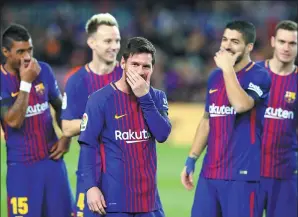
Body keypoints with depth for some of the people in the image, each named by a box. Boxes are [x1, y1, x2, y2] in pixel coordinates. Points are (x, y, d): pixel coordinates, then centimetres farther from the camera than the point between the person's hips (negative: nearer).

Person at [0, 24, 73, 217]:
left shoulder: (43, 70, 2)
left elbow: (60, 106, 16)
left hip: (52, 159, 4)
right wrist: (25, 83, -19)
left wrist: (66, 137, 2)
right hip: (21, 165, -4)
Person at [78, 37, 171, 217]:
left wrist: (144, 97, -12)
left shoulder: (157, 97, 9)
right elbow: (88, 146, -7)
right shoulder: (101, 99, -5)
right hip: (115, 197, -5)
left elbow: (162, 134, -7)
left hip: (149, 196, 5)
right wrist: (91, 187, -16)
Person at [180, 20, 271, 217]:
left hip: (242, 173, -7)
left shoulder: (259, 76, -8)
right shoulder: (215, 77, 14)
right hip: (210, 171, 7)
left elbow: (240, 105, -27)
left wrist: (227, 68, -17)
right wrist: (191, 159, 15)